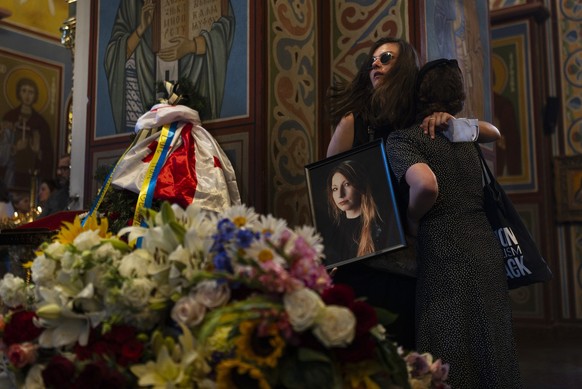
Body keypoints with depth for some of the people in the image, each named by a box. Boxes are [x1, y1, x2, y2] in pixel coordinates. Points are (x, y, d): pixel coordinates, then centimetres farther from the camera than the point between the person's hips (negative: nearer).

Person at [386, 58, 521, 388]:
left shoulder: (402, 139, -6)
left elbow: (427, 185, -24)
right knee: (492, 352, 14)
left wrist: (411, 218, -5)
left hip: (448, 256, -7)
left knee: (452, 360, 0)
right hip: (488, 249, 7)